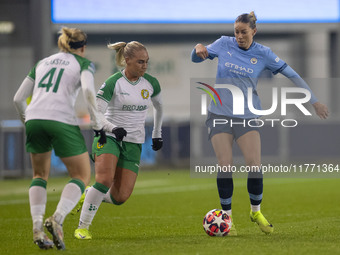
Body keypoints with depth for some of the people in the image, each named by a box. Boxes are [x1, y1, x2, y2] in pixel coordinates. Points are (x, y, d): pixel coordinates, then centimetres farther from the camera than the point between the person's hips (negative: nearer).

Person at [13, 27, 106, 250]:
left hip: (34, 118, 4)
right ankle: (57, 219, -15)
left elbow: (19, 98, 22)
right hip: (62, 121, -4)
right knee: (82, 176, 9)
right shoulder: (83, 64, 11)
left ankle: (37, 227, 2)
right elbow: (88, 90, -10)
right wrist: (98, 124, -4)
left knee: (40, 176, 22)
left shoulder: (42, 63, 24)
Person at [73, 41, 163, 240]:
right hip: (108, 138, -4)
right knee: (105, 180, -28)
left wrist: (157, 134, 26)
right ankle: (83, 226, -14)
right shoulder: (113, 83, -10)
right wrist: (112, 128, -28)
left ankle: (87, 196, 22)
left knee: (121, 197, -8)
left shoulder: (151, 83, 3)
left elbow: (159, 106, 24)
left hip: (133, 143, 4)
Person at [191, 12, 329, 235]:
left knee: (255, 165, -11)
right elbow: (196, 59, 12)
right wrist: (198, 48, -13)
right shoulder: (224, 44, 1)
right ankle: (227, 217, 5)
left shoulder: (263, 54, -1)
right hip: (220, 114, 0)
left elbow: (291, 74, 2)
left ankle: (256, 211, 11)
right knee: (225, 165, -8)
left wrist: (314, 101, 0)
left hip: (247, 116, 0)